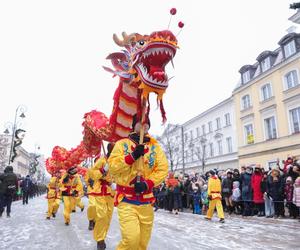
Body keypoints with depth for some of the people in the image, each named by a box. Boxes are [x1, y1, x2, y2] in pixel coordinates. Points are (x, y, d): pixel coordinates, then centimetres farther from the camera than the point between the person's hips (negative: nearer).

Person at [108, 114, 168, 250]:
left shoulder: (155, 146, 8)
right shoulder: (122, 144, 1)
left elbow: (163, 169, -1)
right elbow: (112, 166, -8)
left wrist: (147, 184, -15)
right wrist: (132, 156, -19)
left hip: (146, 199, 3)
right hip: (126, 199, -3)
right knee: (131, 238, -15)